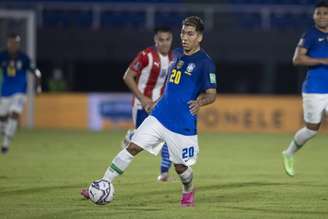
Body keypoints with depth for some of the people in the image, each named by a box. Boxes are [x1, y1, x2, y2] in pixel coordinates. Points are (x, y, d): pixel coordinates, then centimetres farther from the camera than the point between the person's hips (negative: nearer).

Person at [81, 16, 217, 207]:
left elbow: (212, 94, -13)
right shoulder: (178, 54, 9)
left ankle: (188, 192, 39)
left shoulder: (205, 62, -12)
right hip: (160, 116, 6)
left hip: (183, 124, -5)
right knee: (133, 148, -6)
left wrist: (200, 102, -34)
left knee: (180, 166, 7)